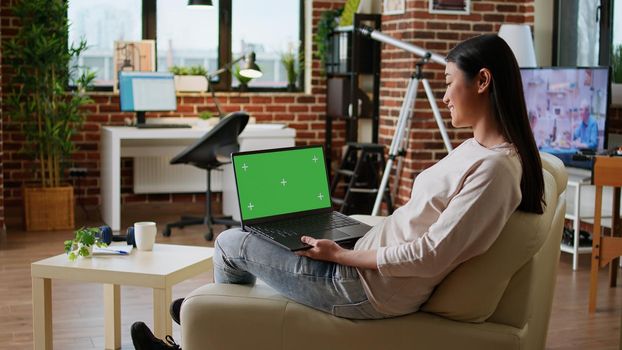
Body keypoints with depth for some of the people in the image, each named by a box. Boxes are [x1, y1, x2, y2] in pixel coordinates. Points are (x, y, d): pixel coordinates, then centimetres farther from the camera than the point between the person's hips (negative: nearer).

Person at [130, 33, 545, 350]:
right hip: (368, 263, 10)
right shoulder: (479, 147, 7)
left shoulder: (495, 167, -23)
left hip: (372, 290, -10)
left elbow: (430, 256, -25)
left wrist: (341, 255, -17)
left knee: (231, 244, 3)